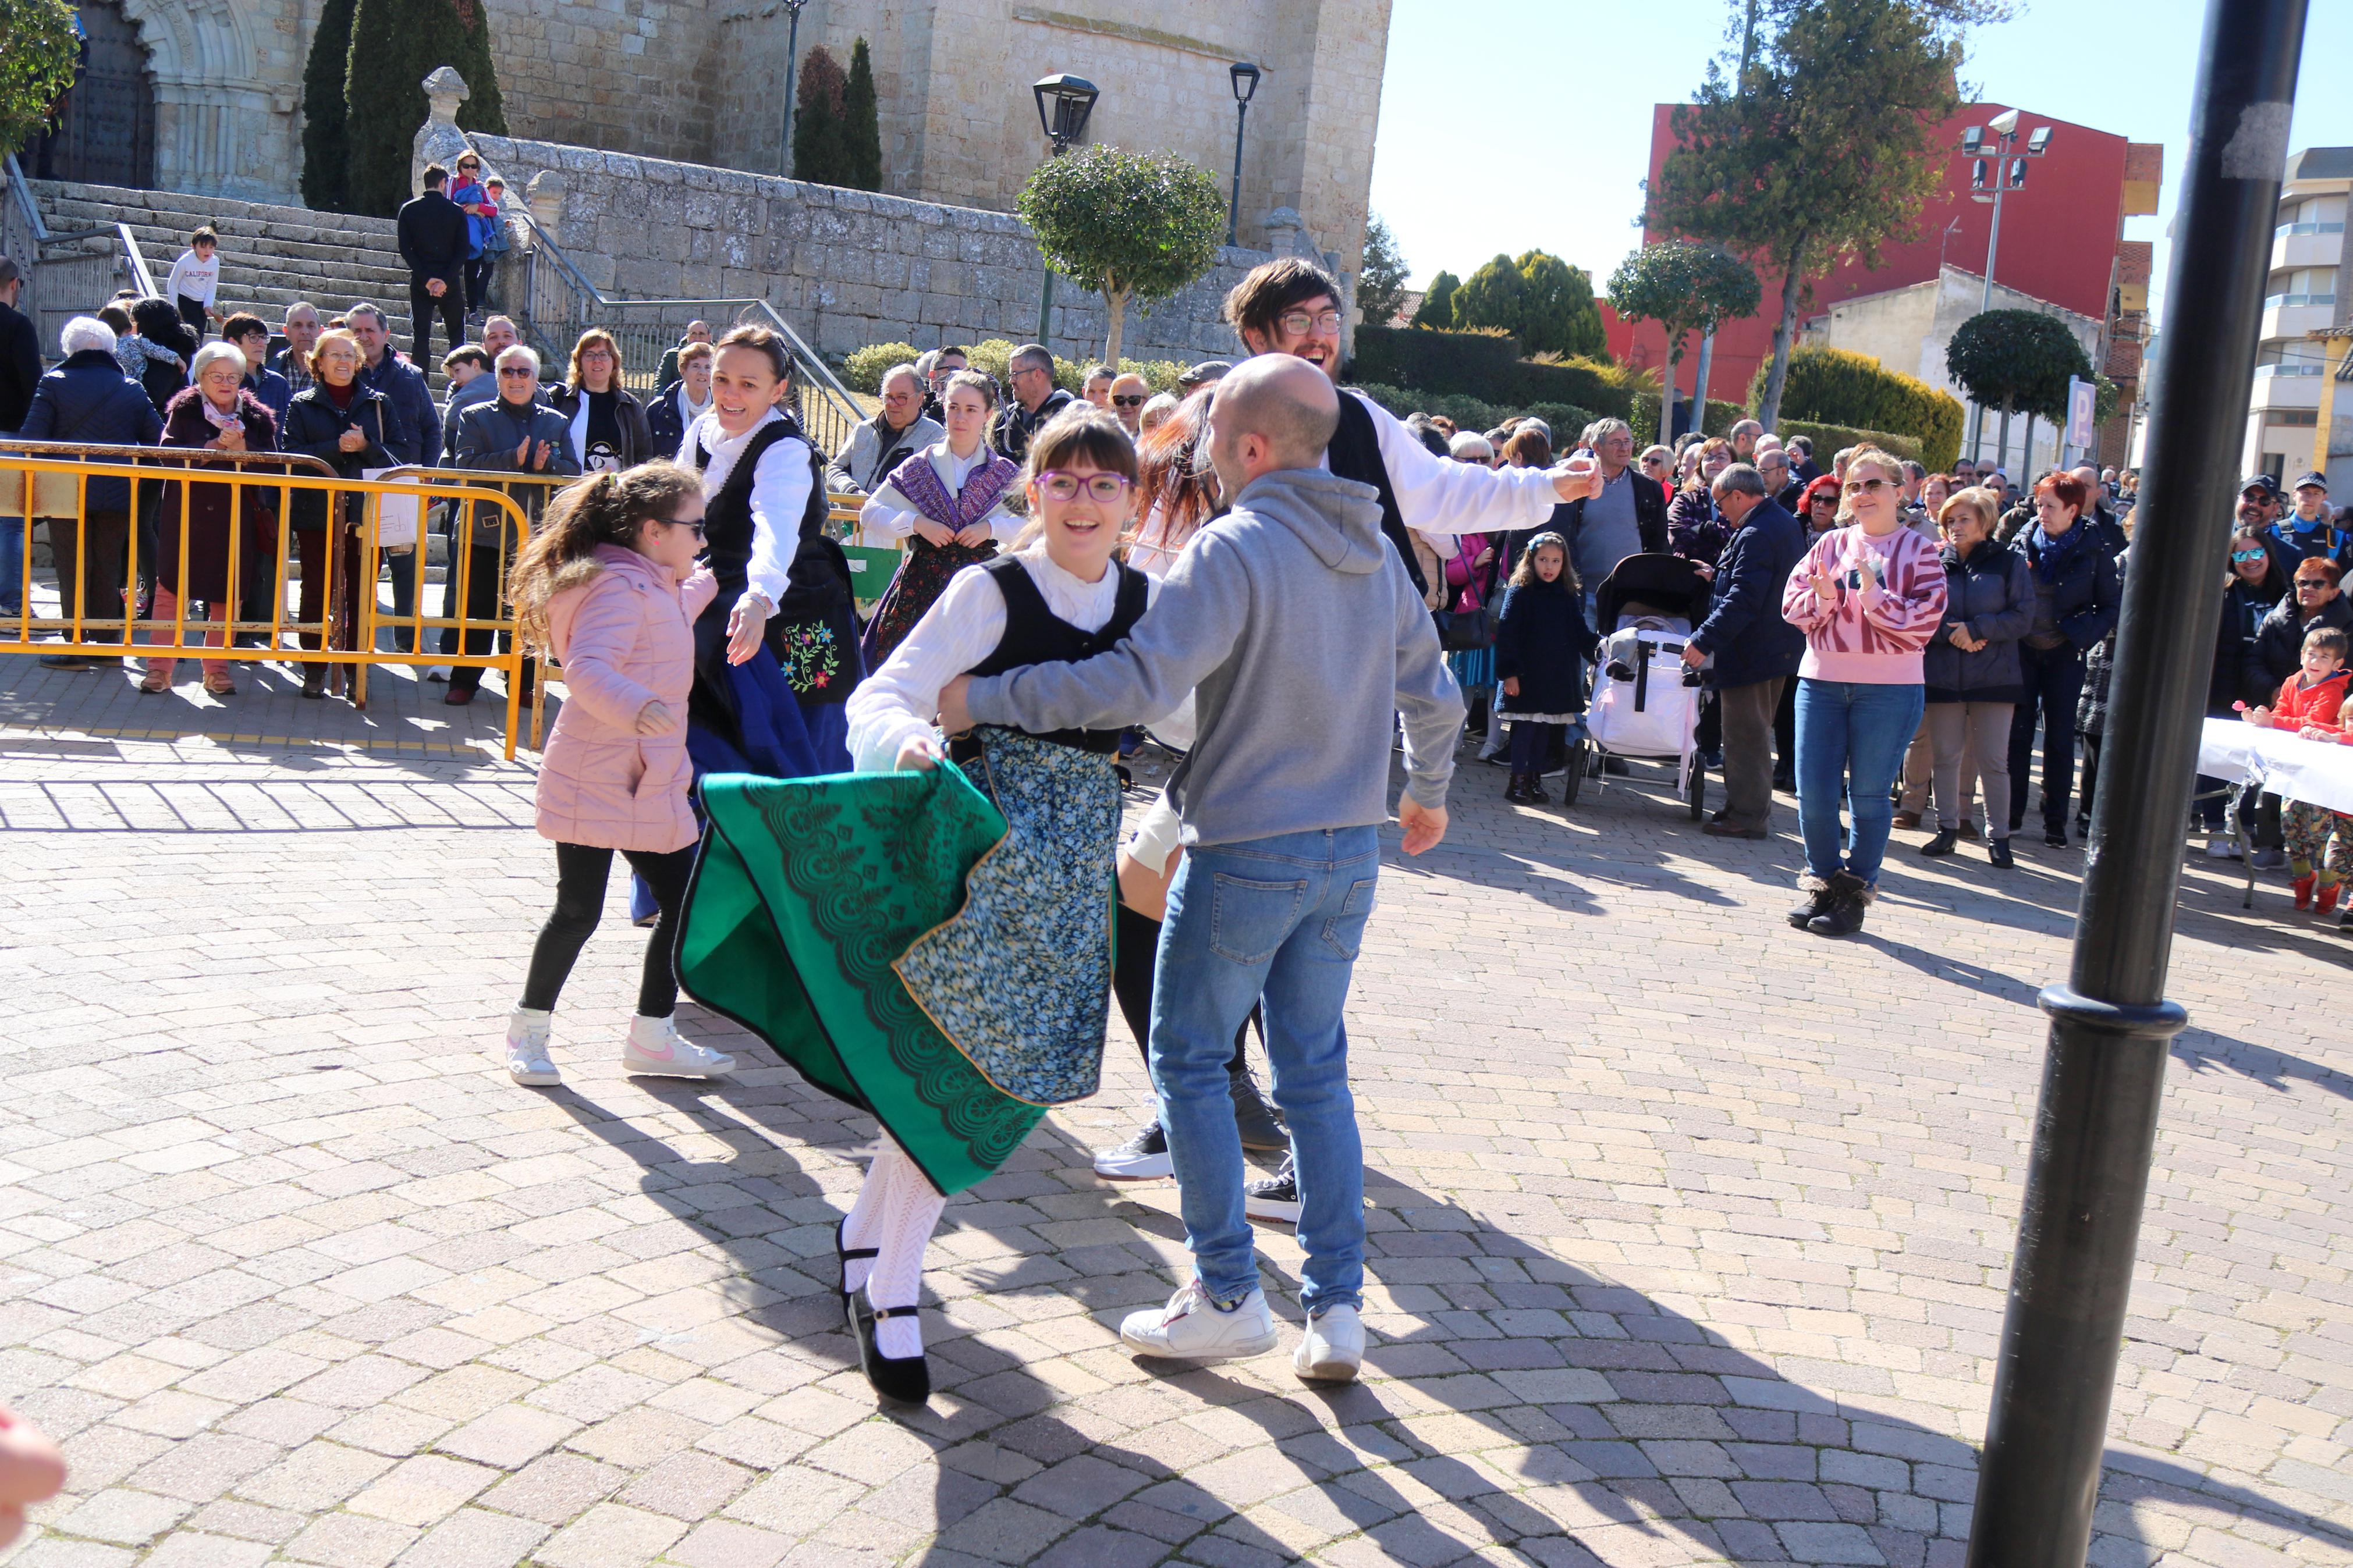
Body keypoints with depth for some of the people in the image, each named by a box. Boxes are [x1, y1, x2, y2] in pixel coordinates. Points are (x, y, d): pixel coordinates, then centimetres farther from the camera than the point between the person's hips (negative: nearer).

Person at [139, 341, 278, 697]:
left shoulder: (258, 417, 7)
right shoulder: (183, 411, 4)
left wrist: (242, 449, -17)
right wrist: (214, 447, -19)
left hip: (236, 517, 1)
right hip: (187, 516, -1)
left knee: (227, 593, 4)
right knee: (172, 588, 0)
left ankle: (217, 669, 14)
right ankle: (160, 668, 5)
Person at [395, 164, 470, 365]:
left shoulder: (409, 209, 1)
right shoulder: (456, 211, -1)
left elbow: (405, 249, -4)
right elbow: (464, 249, -7)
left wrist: (425, 279, -7)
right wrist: (446, 280, -11)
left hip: (420, 282, 1)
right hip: (450, 283, -1)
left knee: (421, 335, 3)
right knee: (457, 335, 8)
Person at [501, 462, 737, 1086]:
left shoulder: (659, 587, 17)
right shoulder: (621, 588, -16)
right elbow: (587, 666, -31)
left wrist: (703, 584, 40)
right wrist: (636, 708, -46)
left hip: (649, 785, 10)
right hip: (595, 781, -10)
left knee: (684, 904, 8)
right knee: (578, 910, -3)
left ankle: (652, 1037, 20)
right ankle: (528, 1031, 16)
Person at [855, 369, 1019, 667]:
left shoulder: (1004, 474, 7)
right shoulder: (919, 466, 6)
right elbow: (870, 514, 4)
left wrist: (992, 527, -11)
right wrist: (916, 523, -10)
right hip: (922, 582, 0)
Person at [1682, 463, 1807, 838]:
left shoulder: (1756, 535, -22)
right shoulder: (1785, 523, 12)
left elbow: (1742, 600, -28)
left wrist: (1704, 641, -28)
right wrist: (1718, 577, 25)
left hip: (1750, 651, -11)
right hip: (1778, 649, 11)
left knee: (1745, 736, -3)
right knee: (1754, 733, 19)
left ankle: (1747, 817, 2)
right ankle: (1753, 809, 27)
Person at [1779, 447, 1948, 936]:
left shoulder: (1918, 552, -1)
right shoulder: (1829, 544, 8)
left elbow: (1922, 622, -9)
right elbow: (1793, 604, 7)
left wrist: (1874, 594, -19)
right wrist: (1823, 597, -13)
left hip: (1889, 689, -3)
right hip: (1821, 680, 3)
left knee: (1869, 796, 4)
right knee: (1813, 794, 3)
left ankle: (1856, 892, 15)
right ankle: (1823, 883, 20)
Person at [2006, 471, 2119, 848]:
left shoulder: (2093, 552, -4)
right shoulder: (2024, 541, 0)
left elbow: (2110, 607, 0)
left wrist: (2083, 633, -16)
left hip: (2064, 653, -1)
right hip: (2022, 649, 1)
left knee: (2060, 737, 4)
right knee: (2018, 732, 3)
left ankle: (2055, 821, 11)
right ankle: (2011, 813, 12)